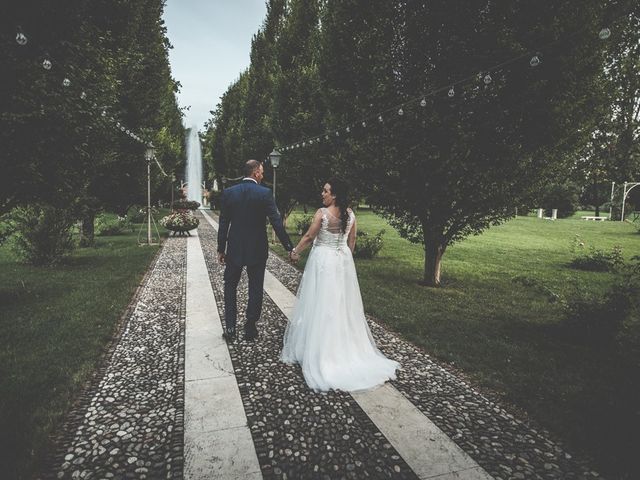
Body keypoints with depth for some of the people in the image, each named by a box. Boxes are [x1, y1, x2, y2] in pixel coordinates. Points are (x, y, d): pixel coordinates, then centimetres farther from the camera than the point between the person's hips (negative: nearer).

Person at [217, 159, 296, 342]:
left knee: (230, 287, 15)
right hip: (257, 250, -1)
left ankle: (230, 328, 13)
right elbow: (276, 223, -14)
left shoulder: (228, 192, -2)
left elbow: (223, 224, 0)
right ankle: (251, 328, 19)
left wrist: (221, 249, 8)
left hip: (234, 248, 2)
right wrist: (290, 247, -9)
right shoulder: (265, 193, -10)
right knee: (255, 288, 11)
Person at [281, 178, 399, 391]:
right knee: (343, 305, 14)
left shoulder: (322, 213, -15)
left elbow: (309, 237, -9)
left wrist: (295, 251, 6)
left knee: (321, 306, 4)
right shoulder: (350, 214, 1)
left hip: (323, 260, -5)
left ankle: (320, 351, 14)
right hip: (343, 260, 5)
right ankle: (347, 347, 25)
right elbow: (352, 241, 8)